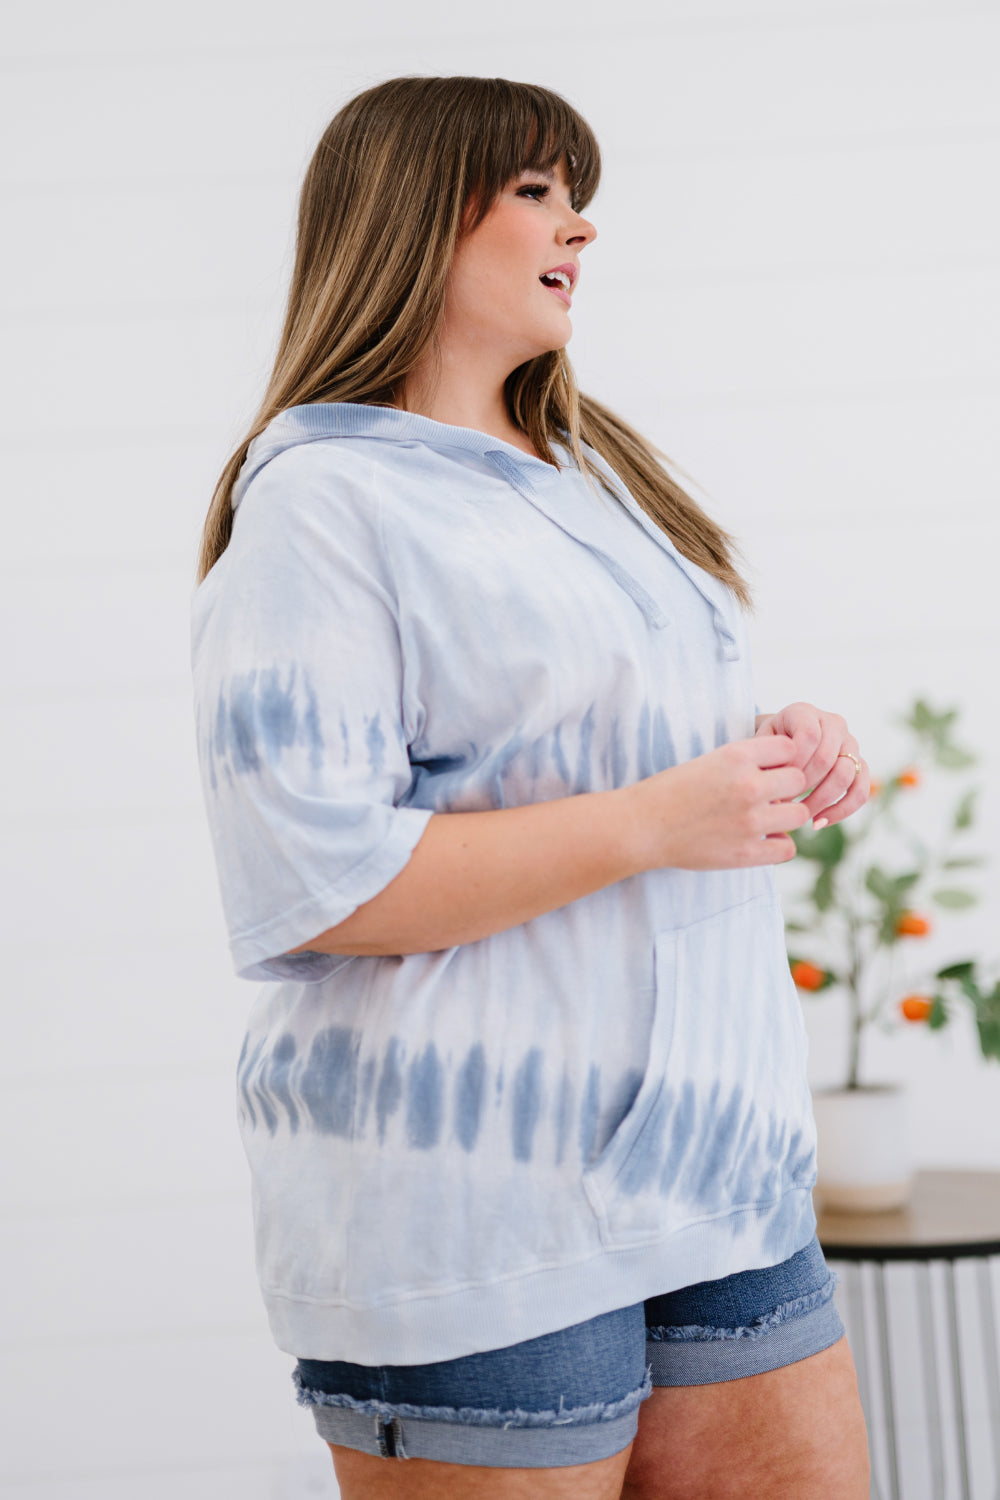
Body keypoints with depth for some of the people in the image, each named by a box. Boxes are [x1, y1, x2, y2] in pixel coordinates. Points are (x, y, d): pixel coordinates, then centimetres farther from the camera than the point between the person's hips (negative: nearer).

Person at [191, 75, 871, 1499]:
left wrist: (777, 760, 5)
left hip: (715, 1158, 8)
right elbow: (308, 883, -18)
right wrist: (653, 822, -20)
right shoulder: (322, 504, -9)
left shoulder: (602, 468, 18)